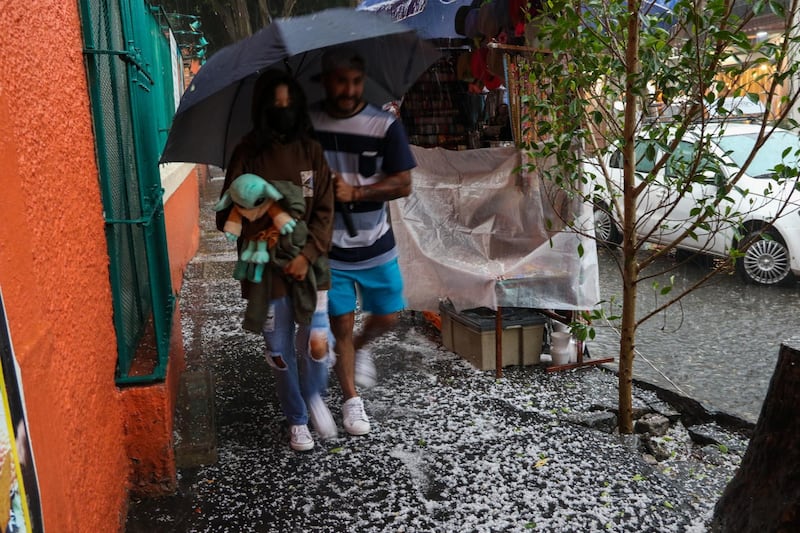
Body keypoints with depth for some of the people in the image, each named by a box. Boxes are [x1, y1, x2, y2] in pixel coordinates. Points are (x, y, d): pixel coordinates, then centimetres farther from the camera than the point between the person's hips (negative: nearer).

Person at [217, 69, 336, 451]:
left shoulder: (311, 150, 3)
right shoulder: (248, 153, 0)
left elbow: (325, 211, 0)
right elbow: (228, 213, 0)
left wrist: (307, 255, -11)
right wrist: (255, 229, -21)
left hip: (309, 264, 0)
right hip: (266, 268, 0)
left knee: (316, 343, -8)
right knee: (280, 351, 7)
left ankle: (315, 397, 25)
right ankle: (297, 420, 29)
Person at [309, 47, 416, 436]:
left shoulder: (385, 125, -8)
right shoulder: (306, 124, -6)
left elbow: (403, 184, -9)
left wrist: (354, 192, -20)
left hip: (376, 245, 1)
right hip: (329, 247, -1)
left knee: (387, 316, 10)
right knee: (341, 322, 4)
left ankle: (360, 348, 44)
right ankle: (351, 400, 23)